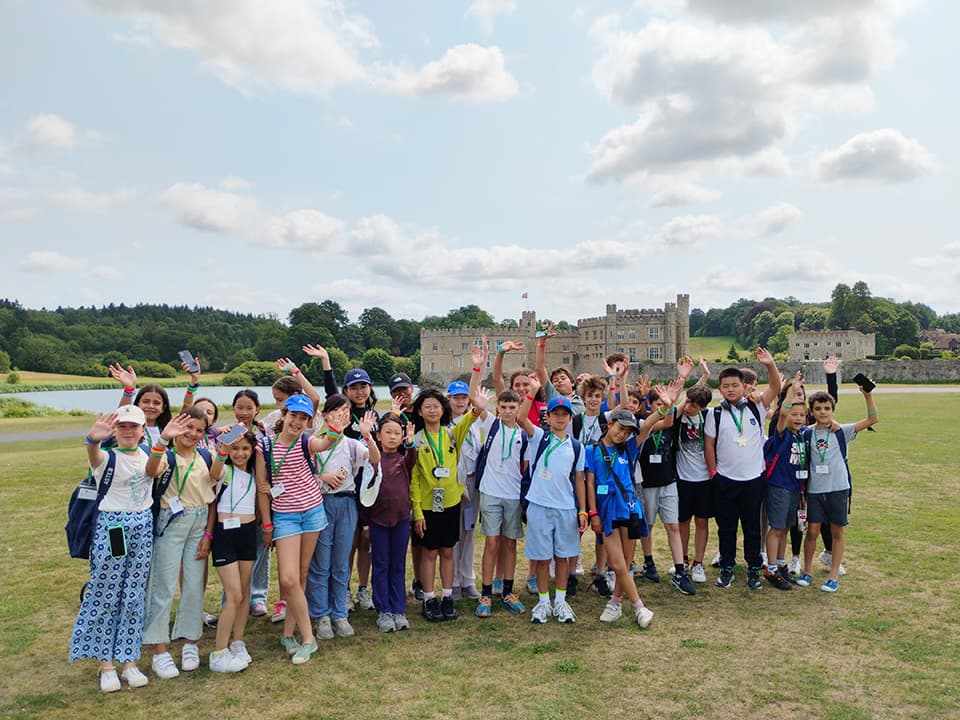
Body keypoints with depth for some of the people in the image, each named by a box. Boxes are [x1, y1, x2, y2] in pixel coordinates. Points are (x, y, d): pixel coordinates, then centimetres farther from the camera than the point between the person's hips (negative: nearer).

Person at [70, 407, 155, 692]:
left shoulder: (149, 456, 3)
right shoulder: (107, 457, -8)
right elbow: (94, 457, -34)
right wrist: (93, 439, -59)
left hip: (143, 529, 3)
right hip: (110, 528, -3)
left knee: (134, 597, 9)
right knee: (105, 596, 5)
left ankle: (129, 661, 21)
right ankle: (106, 664, 18)